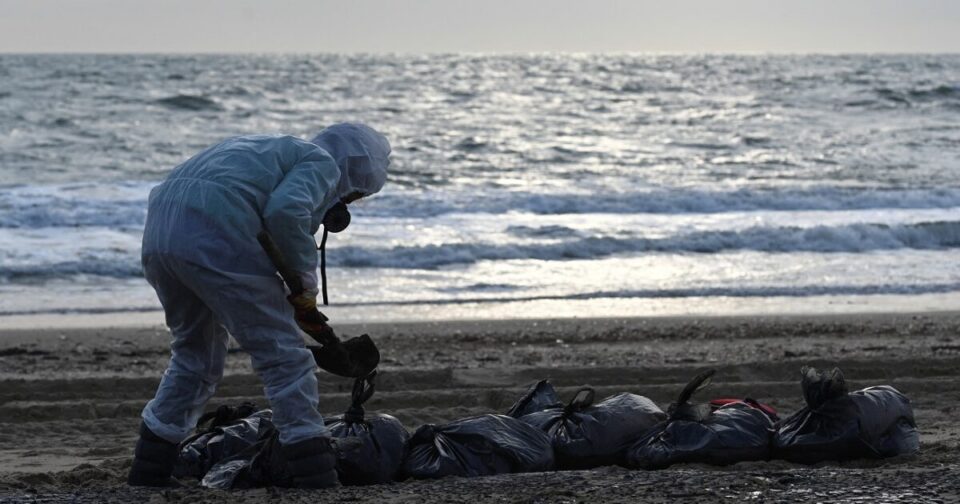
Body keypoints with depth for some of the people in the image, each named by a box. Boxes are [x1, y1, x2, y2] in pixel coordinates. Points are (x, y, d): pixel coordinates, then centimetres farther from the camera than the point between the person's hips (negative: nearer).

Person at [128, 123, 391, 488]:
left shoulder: (271, 151, 36)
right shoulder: (322, 163, 10)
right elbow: (286, 210, -12)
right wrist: (306, 283, 0)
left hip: (158, 233, 8)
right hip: (215, 236, -8)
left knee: (195, 353, 26)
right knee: (283, 353, 0)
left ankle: (149, 469, 27)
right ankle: (314, 472, -4)